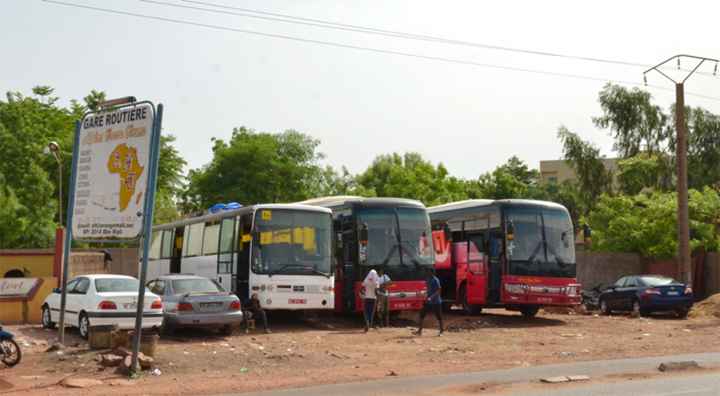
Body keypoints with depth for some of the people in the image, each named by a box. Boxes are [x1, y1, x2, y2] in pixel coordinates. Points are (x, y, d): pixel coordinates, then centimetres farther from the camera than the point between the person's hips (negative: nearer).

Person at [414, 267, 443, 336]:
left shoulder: (435, 280, -16)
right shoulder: (427, 279, 7)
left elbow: (438, 290, -22)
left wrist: (431, 298, -32)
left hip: (436, 301, -8)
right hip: (428, 301, 8)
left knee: (439, 316, 4)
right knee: (422, 314, 1)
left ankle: (441, 331, 17)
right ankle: (420, 330, 5)